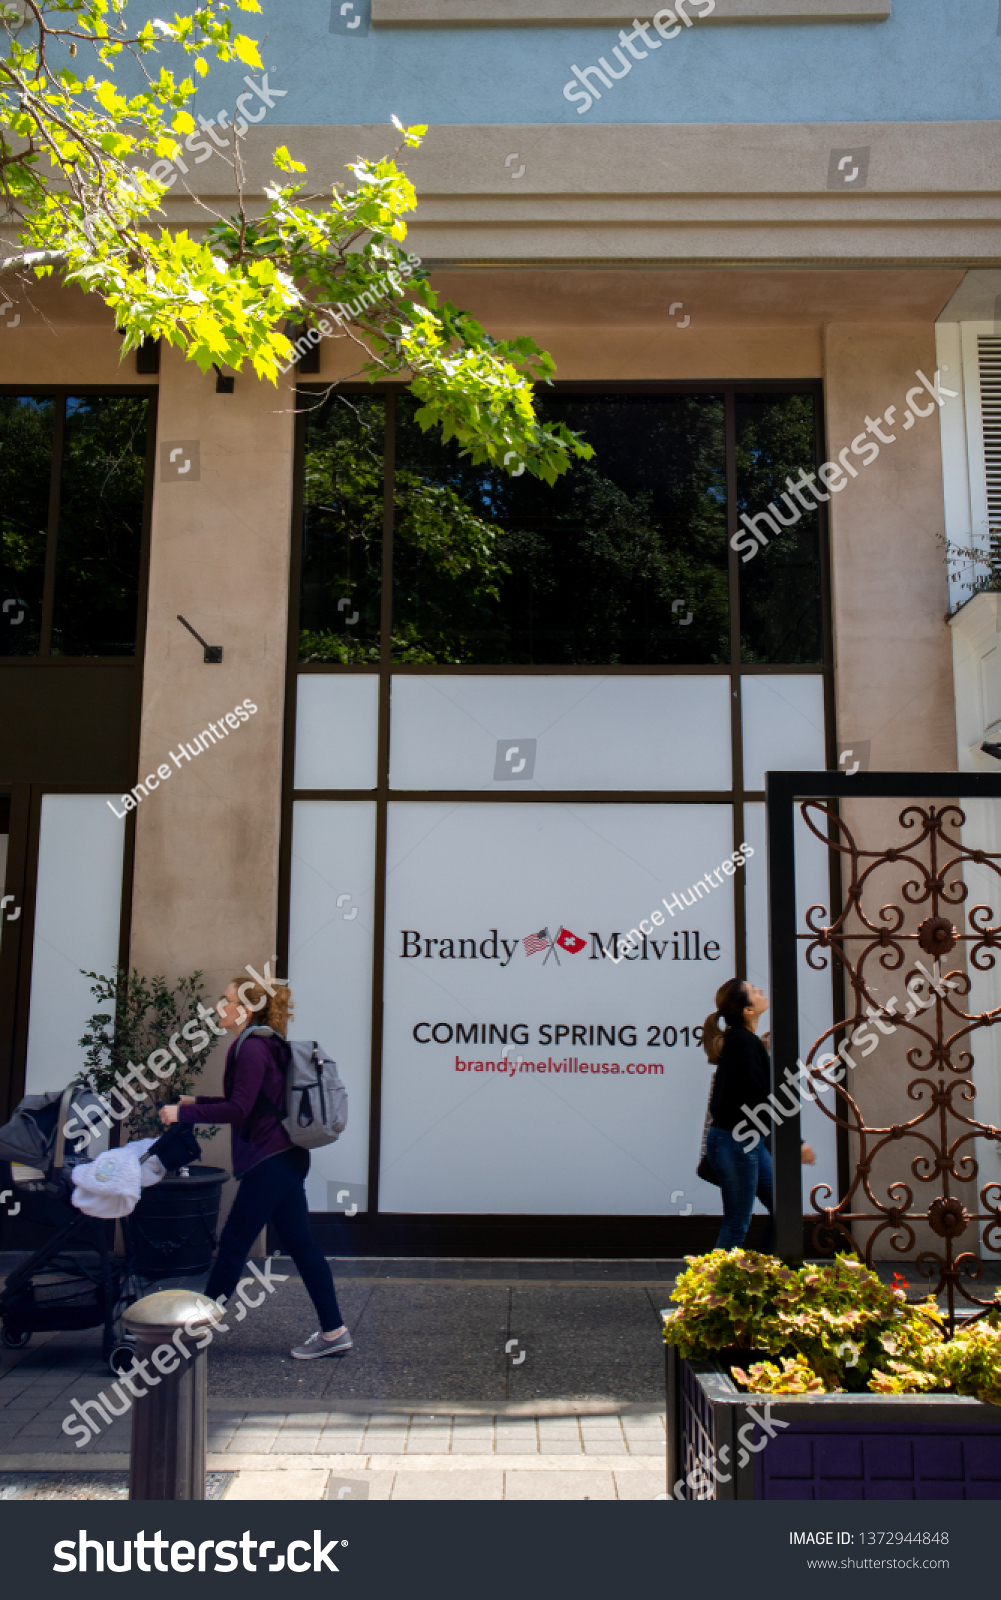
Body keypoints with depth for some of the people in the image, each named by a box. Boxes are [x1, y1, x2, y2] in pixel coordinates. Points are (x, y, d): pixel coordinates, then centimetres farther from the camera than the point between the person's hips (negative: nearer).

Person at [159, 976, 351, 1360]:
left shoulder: (253, 1048, -15)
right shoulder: (259, 1045, 15)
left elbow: (238, 1110, -20)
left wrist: (182, 1112, -14)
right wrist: (197, 1102, 19)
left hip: (270, 1162, -10)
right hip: (284, 1158, 10)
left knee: (233, 1246, 0)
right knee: (301, 1245, 11)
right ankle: (333, 1332, 14)